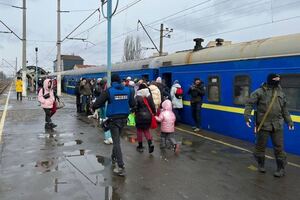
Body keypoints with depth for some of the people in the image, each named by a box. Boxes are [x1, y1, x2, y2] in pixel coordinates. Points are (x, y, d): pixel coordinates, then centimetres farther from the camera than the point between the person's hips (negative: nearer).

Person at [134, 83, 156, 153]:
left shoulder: (137, 97, -11)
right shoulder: (149, 96, 1)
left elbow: (135, 107, -16)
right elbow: (153, 106, 3)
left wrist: (134, 113, 1)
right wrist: (154, 113, 16)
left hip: (140, 116, -4)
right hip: (148, 116, 4)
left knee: (139, 130, 11)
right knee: (146, 130, 17)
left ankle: (140, 146, 17)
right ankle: (150, 143, -4)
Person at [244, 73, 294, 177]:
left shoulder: (280, 92, 10)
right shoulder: (260, 92, -7)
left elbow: (284, 109, 17)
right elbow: (249, 103, -8)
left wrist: (289, 121, 16)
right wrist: (247, 116, -20)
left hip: (277, 125, 4)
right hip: (263, 124, -3)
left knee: (279, 147, 6)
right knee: (260, 145, 8)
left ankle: (281, 168, 19)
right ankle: (261, 165, 29)